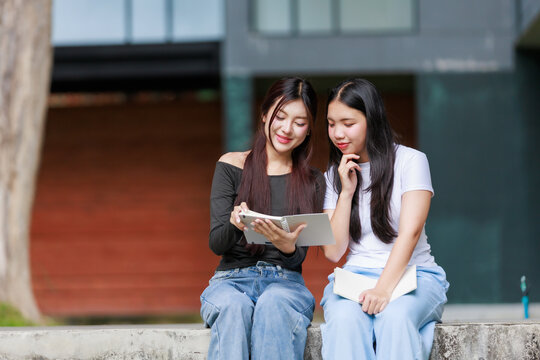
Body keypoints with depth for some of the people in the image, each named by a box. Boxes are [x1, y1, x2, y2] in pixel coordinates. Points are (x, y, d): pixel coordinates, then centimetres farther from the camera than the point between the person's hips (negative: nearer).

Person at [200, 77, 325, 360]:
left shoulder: (312, 182, 11)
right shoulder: (231, 166, 6)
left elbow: (297, 260, 3)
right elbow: (216, 244, 0)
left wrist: (288, 247, -23)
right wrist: (234, 225, -25)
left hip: (285, 283, 0)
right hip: (232, 279, 0)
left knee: (273, 304, -36)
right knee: (234, 306, -37)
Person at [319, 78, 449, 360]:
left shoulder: (410, 161, 1)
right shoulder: (334, 175, 14)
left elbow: (410, 233, -12)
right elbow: (333, 252, 6)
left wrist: (383, 289, -26)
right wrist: (346, 191, -3)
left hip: (412, 275, -2)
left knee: (394, 316, -38)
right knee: (345, 317, -34)